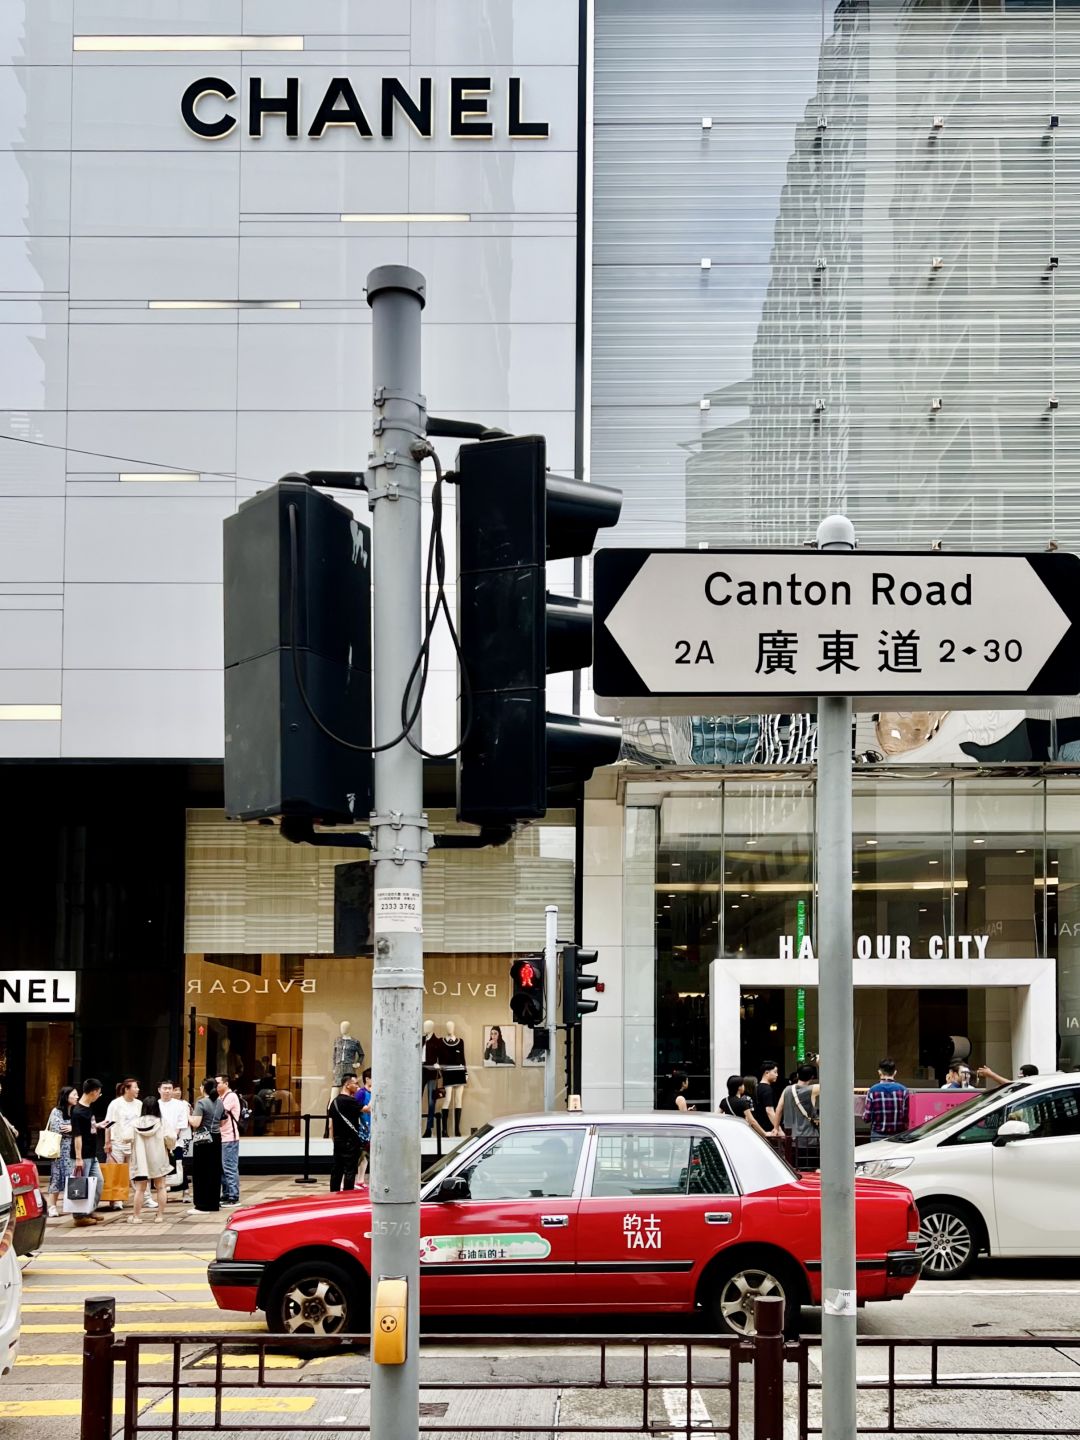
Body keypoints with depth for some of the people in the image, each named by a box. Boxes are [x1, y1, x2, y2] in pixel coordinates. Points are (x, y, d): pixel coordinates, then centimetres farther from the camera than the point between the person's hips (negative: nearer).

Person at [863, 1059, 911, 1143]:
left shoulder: (872, 1091, -5)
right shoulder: (903, 1090, -4)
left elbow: (866, 1117, -4)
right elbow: (907, 1116, -6)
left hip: (878, 1136, -1)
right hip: (898, 1136, 1)